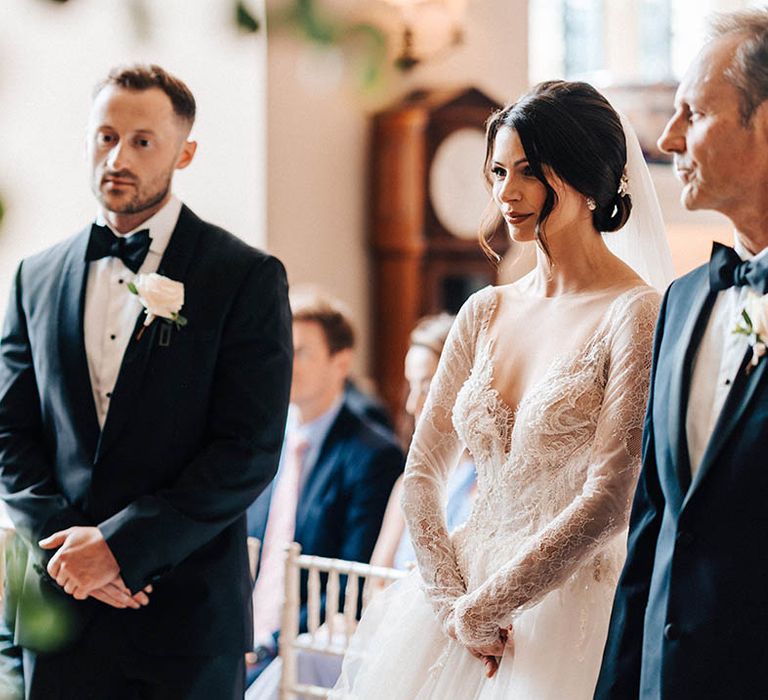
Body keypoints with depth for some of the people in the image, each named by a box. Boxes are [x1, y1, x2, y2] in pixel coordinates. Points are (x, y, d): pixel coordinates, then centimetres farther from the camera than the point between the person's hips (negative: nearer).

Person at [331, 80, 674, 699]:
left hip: (570, 612, -5)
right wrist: (452, 602, -6)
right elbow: (424, 470, 8)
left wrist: (482, 609, -11)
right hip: (459, 615, 5)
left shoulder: (637, 316, -11)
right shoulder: (485, 312, 8)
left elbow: (609, 503, -16)